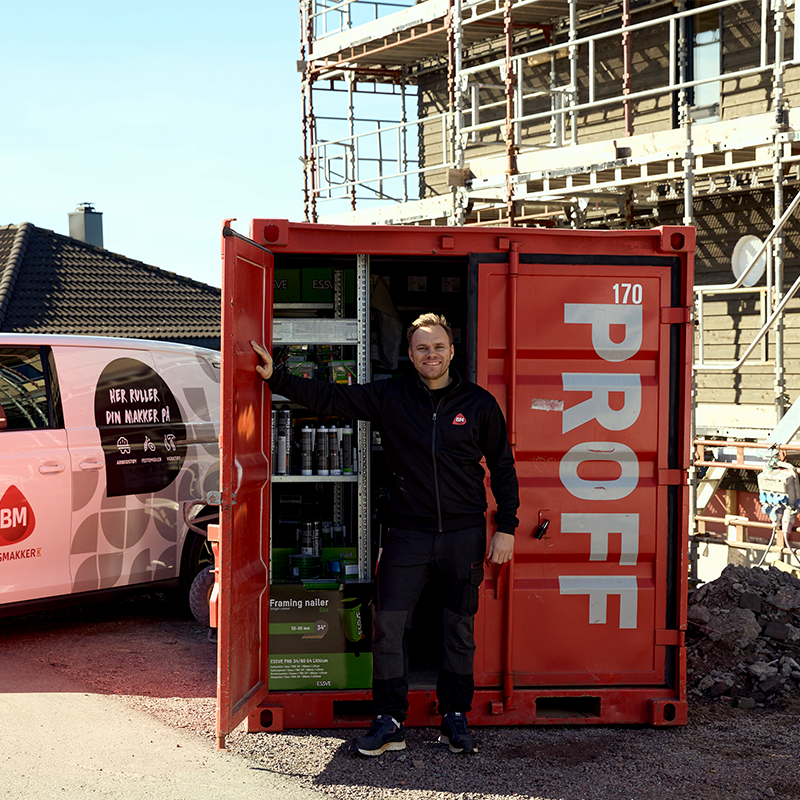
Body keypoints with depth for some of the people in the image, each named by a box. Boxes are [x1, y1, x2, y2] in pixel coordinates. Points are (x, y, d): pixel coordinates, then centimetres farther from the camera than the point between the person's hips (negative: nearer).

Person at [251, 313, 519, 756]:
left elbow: (502, 467, 7)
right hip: (408, 532, 0)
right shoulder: (389, 396, 2)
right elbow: (327, 397, 3)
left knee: (460, 627, 9)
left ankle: (455, 717, 22)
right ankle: (390, 721, 8)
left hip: (464, 534, 0)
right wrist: (274, 377, -5)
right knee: (389, 623, -4)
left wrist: (505, 528, 2)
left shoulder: (479, 403, 2)